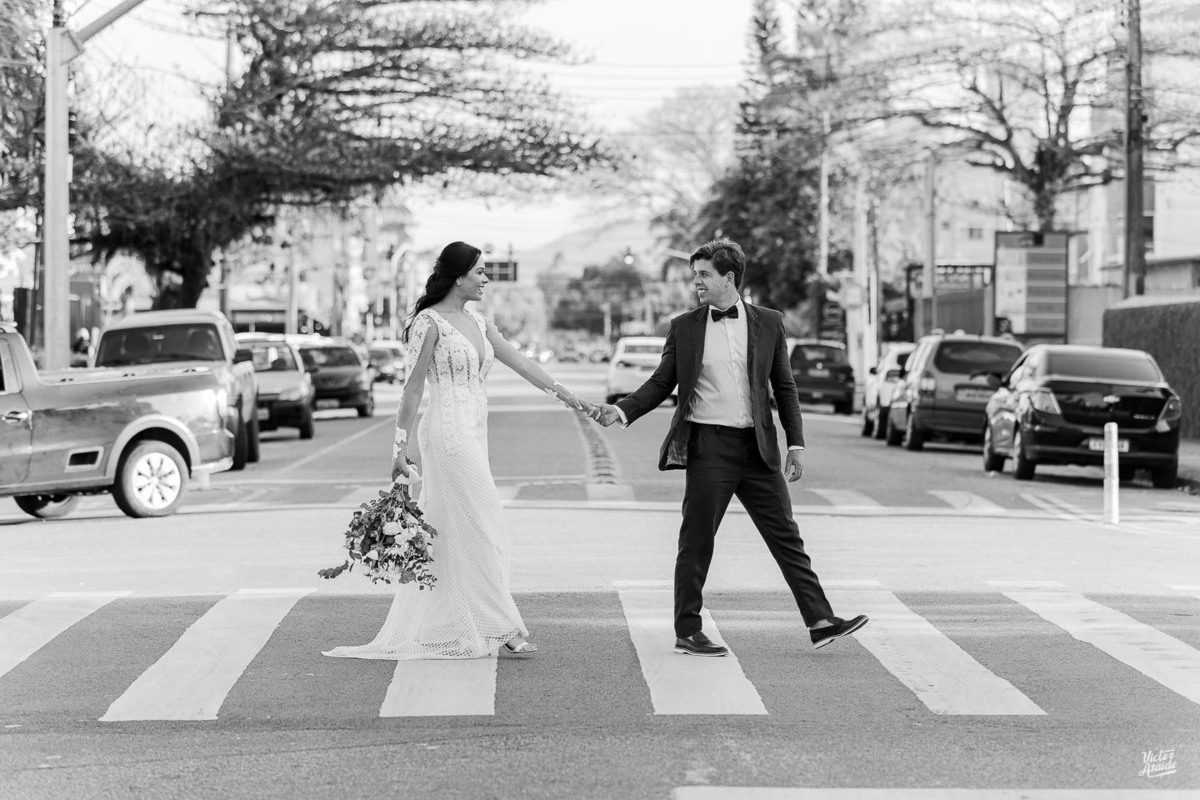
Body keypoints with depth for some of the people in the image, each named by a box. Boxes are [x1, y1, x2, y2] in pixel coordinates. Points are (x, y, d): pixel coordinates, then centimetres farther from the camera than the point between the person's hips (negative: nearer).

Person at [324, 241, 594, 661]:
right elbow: (413, 387, -10)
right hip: (449, 433, -8)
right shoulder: (429, 323, -10)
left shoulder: (477, 323, 13)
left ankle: (440, 627, 17)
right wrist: (400, 446, -10)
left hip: (473, 434, 8)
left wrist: (565, 394, 11)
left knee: (450, 532, 11)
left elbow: (520, 362, 15)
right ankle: (500, 627, -1)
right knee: (480, 528, -5)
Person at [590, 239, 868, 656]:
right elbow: (661, 383, 8)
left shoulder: (768, 323, 7)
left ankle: (821, 621, 6)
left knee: (785, 535, 4)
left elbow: (784, 387, 10)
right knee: (696, 542, 1)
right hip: (707, 446, -2)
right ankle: (688, 633, 10)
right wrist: (621, 410, -7)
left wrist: (796, 444, 5)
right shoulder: (684, 327, 4)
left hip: (757, 447, 2)